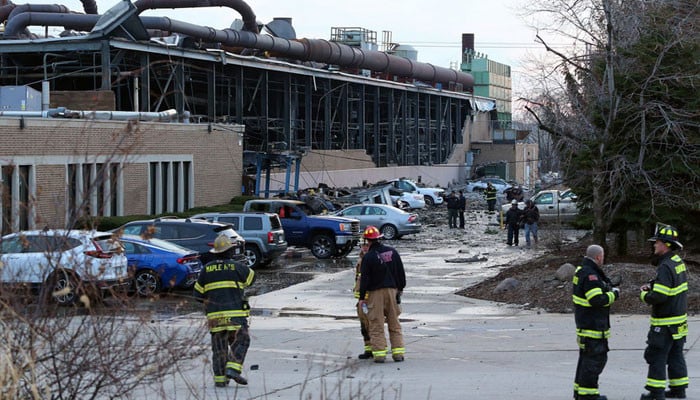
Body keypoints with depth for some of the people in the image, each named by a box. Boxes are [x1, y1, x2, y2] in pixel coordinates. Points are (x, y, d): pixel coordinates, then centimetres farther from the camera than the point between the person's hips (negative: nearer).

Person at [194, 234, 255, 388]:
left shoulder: (207, 269, 7)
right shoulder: (237, 266, -3)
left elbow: (198, 293, 10)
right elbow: (251, 277, 16)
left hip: (214, 315, 4)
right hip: (236, 314, -4)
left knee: (219, 347, 9)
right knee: (240, 342, 4)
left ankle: (219, 378, 8)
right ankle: (232, 369, -13)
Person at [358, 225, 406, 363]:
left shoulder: (368, 257, -10)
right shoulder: (392, 252, 4)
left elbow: (364, 278, -9)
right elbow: (401, 272, 10)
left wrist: (362, 297, -3)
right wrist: (401, 288, 23)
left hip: (375, 292, -4)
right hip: (392, 290, 4)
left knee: (376, 325, 1)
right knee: (394, 323, 10)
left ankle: (379, 353, -3)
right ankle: (398, 353, 8)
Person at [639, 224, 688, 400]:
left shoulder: (666, 267, -23)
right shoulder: (678, 262, 8)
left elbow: (659, 297, -28)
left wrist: (644, 295, -9)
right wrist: (651, 285, 7)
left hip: (665, 323, -9)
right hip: (680, 320, 9)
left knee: (656, 356, -2)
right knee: (675, 355, 16)